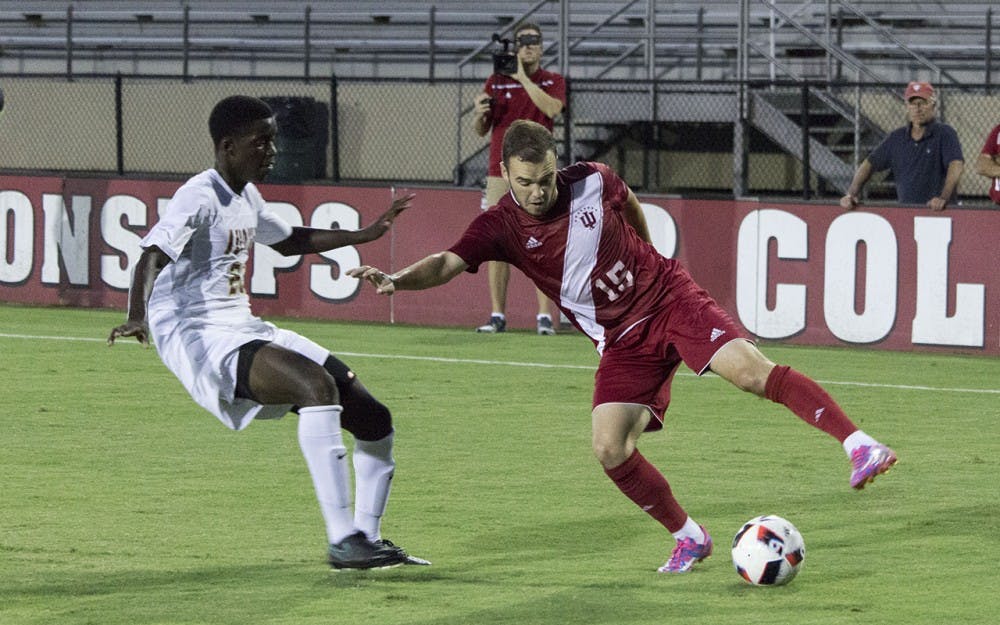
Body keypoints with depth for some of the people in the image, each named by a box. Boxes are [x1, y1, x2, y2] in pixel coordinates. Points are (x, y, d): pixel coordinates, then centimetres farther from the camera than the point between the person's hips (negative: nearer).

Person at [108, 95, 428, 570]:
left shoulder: (246, 197, 16)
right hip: (199, 335, -10)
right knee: (318, 384, -33)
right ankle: (342, 540, -34)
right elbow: (151, 258, -29)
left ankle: (368, 539, 21)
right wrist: (137, 317, -47)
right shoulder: (200, 197, -13)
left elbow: (289, 241, 36)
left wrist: (366, 235, 35)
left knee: (373, 419, 5)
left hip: (244, 331, 10)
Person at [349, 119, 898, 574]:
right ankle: (689, 538, 7)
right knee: (609, 448, -13)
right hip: (622, 343, 2)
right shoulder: (500, 227, -10)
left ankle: (857, 445, -24)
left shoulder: (592, 181, -8)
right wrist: (397, 279, -43)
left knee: (750, 370, -24)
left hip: (669, 298, -1)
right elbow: (447, 263, -24)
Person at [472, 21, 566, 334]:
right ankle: (497, 315, 5)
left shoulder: (553, 82, 7)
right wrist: (479, 114, -11)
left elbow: (553, 108, -16)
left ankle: (544, 317, -9)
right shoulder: (496, 81, 10)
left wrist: (522, 77, -13)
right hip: (500, 174, 2)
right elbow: (481, 131, 12)